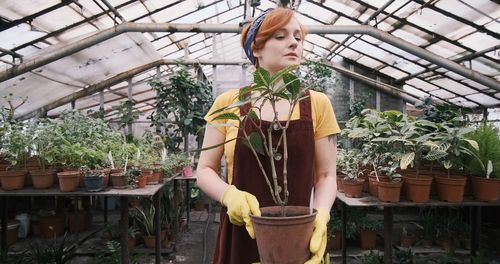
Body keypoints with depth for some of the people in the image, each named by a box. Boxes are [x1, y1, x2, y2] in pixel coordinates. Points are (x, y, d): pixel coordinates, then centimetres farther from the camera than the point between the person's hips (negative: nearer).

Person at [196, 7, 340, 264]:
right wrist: (229, 194, -18)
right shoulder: (228, 103, -4)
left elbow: (326, 175, 0)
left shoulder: (317, 104, -2)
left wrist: (321, 215, -18)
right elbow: (205, 170, 1)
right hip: (240, 235, 0)